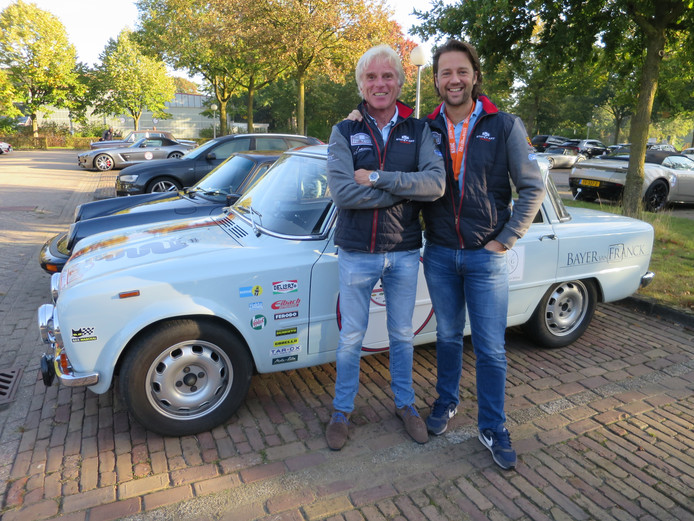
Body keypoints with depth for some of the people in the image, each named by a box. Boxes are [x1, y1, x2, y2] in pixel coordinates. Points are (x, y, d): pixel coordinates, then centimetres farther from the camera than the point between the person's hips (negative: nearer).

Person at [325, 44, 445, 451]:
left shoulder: (418, 131, 1)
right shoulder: (345, 132, -3)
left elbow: (437, 184, -16)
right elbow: (342, 191, -19)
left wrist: (378, 178, -22)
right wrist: (408, 188, -18)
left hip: (404, 253, 1)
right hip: (356, 253, -1)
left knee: (402, 334, 17)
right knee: (352, 337, 11)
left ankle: (405, 403, 38)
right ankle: (342, 411, 31)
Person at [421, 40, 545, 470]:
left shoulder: (505, 126, -4)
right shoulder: (427, 130, 2)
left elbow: (533, 188, -3)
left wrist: (504, 240, -7)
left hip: (486, 256, -2)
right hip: (439, 255, 2)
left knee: (491, 348, 4)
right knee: (448, 335, 16)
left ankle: (493, 427, 21)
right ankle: (447, 402, 36)